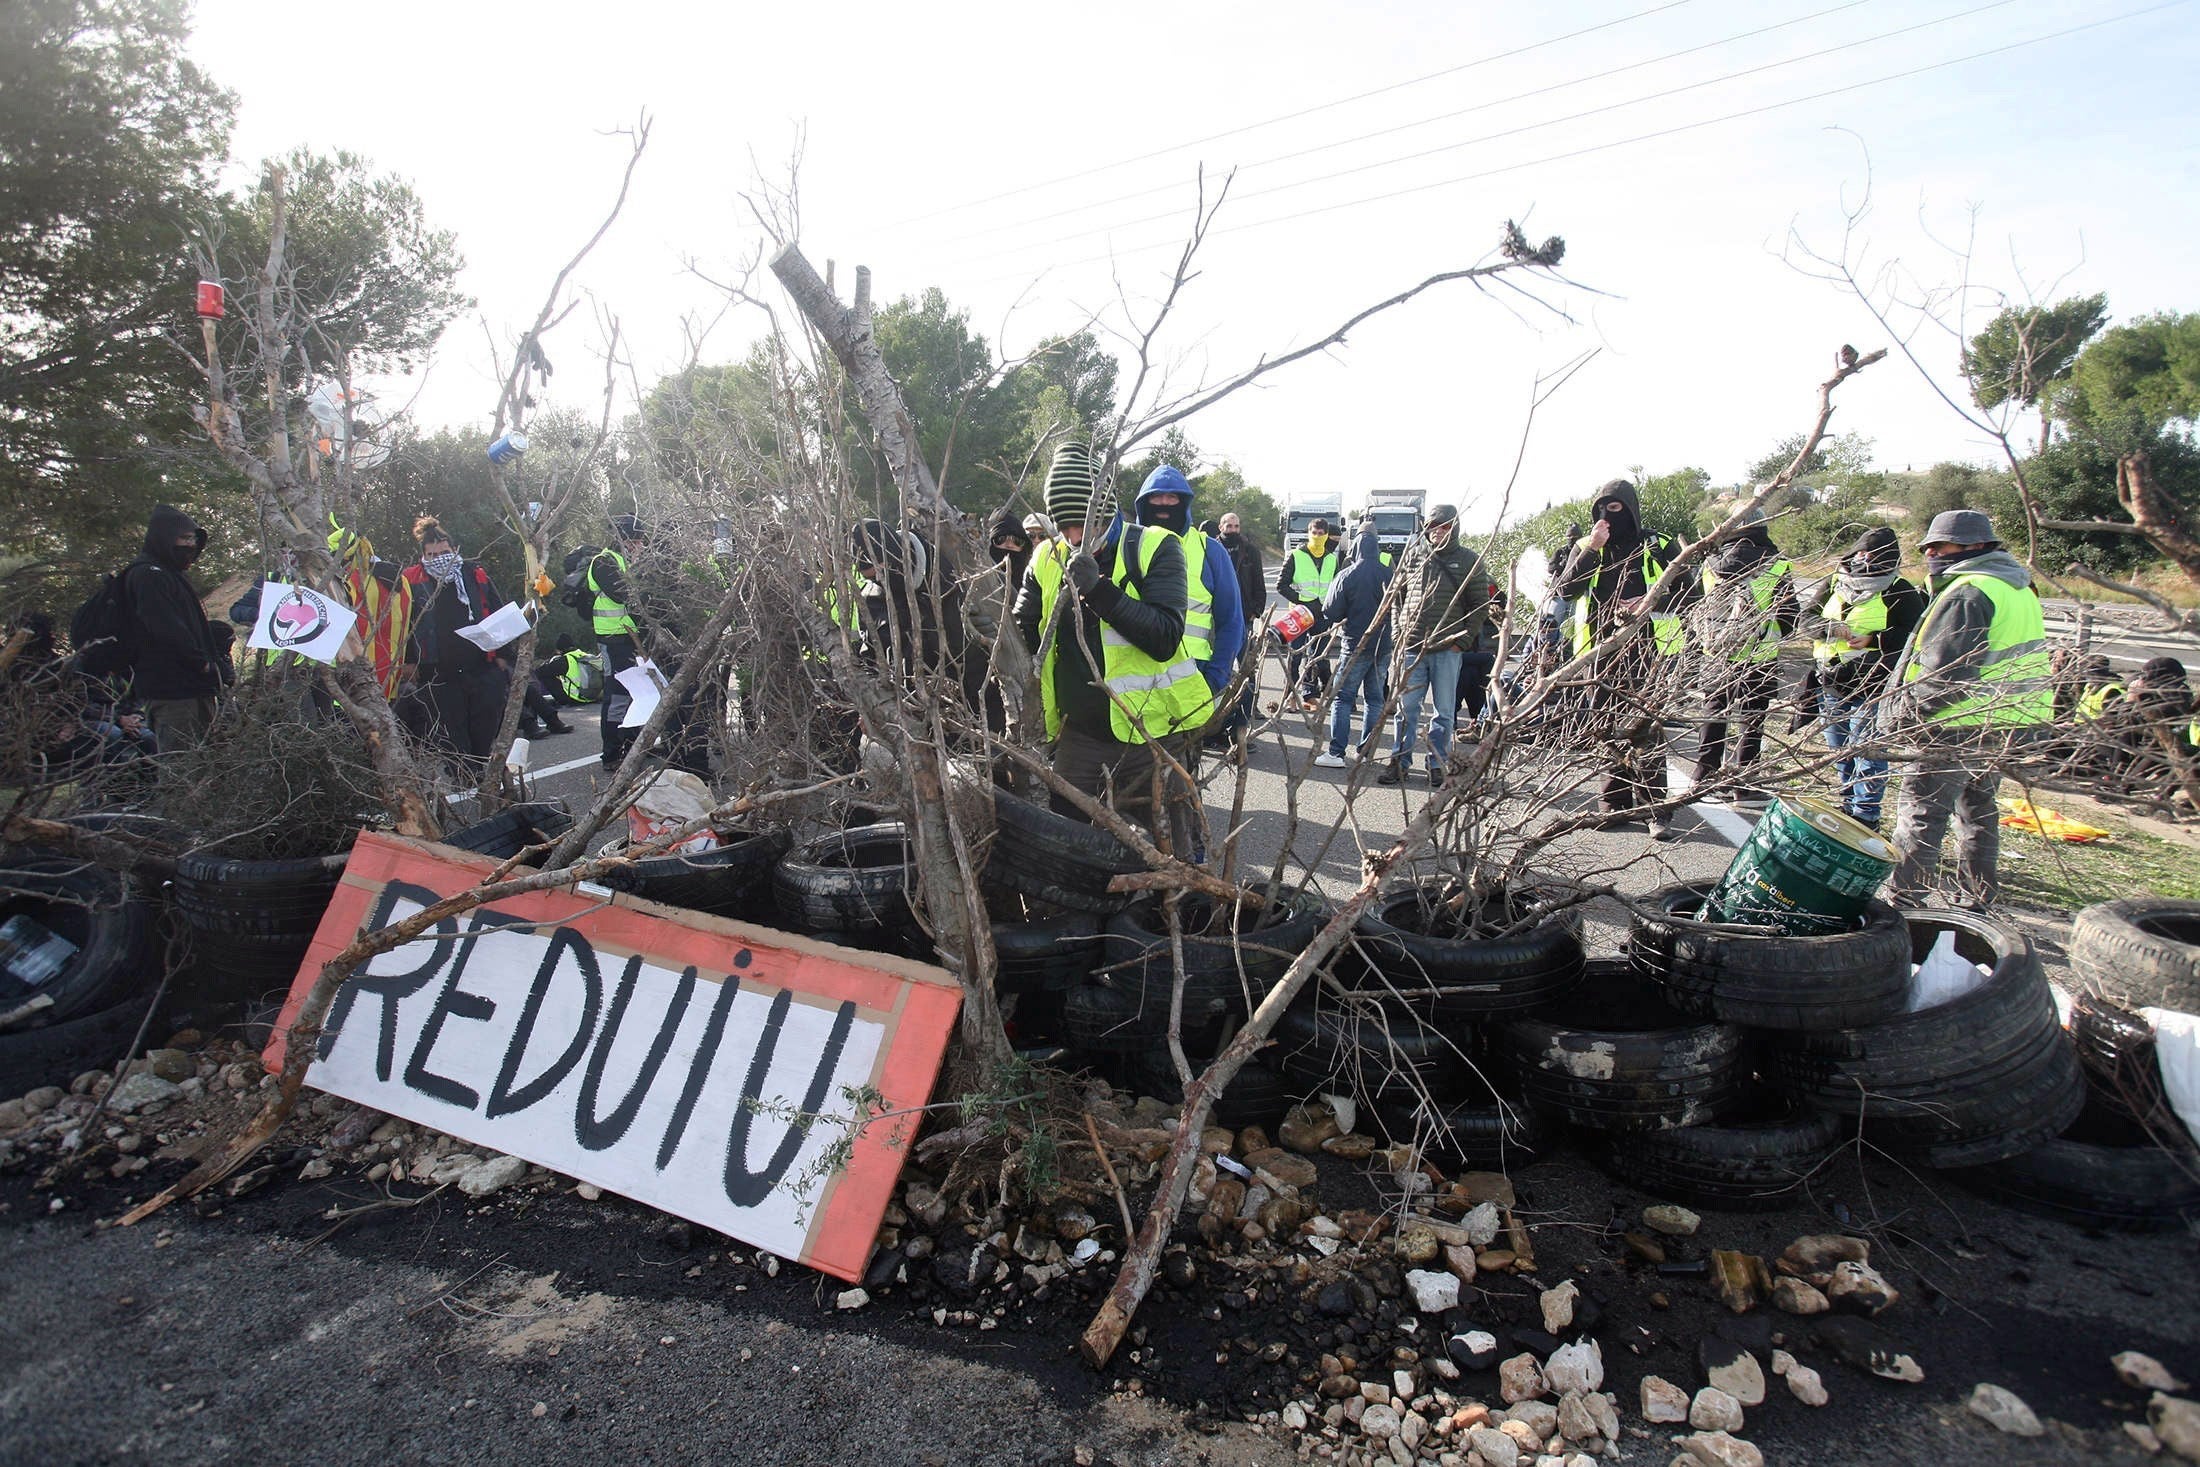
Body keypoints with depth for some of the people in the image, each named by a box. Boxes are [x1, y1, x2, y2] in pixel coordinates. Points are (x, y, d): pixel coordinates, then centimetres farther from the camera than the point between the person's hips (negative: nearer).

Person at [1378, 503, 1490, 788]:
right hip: (1412, 647, 2)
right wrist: (1400, 633, 5)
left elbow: (1480, 606, 3)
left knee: (1443, 711, 6)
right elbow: (1397, 594, 14)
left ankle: (1438, 766, 16)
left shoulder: (1469, 561, 1)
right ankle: (1399, 763, 13)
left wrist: (1462, 640, -5)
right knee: (1406, 708, 5)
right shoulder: (1413, 555, 6)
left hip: (1447, 650, -1)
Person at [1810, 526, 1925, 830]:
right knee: (1840, 754, 17)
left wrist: (1874, 640, -21)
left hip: (1871, 691, -7)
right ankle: (1848, 808, 32)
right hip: (1831, 688, 7)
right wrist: (1829, 627, -10)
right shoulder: (1835, 586, 13)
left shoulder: (1900, 592, -5)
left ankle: (1865, 817, 6)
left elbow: (1916, 636, -11)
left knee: (1866, 756, -3)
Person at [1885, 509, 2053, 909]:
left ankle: (1904, 900, -4)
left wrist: (1908, 712, -12)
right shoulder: (2019, 589, 16)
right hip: (2010, 722, 10)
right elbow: (2003, 661, 20)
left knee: (1920, 811, -5)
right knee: (1979, 810, 18)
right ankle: (1974, 902, 26)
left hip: (1961, 725, -10)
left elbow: (1945, 672, -22)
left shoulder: (1967, 593, -17)